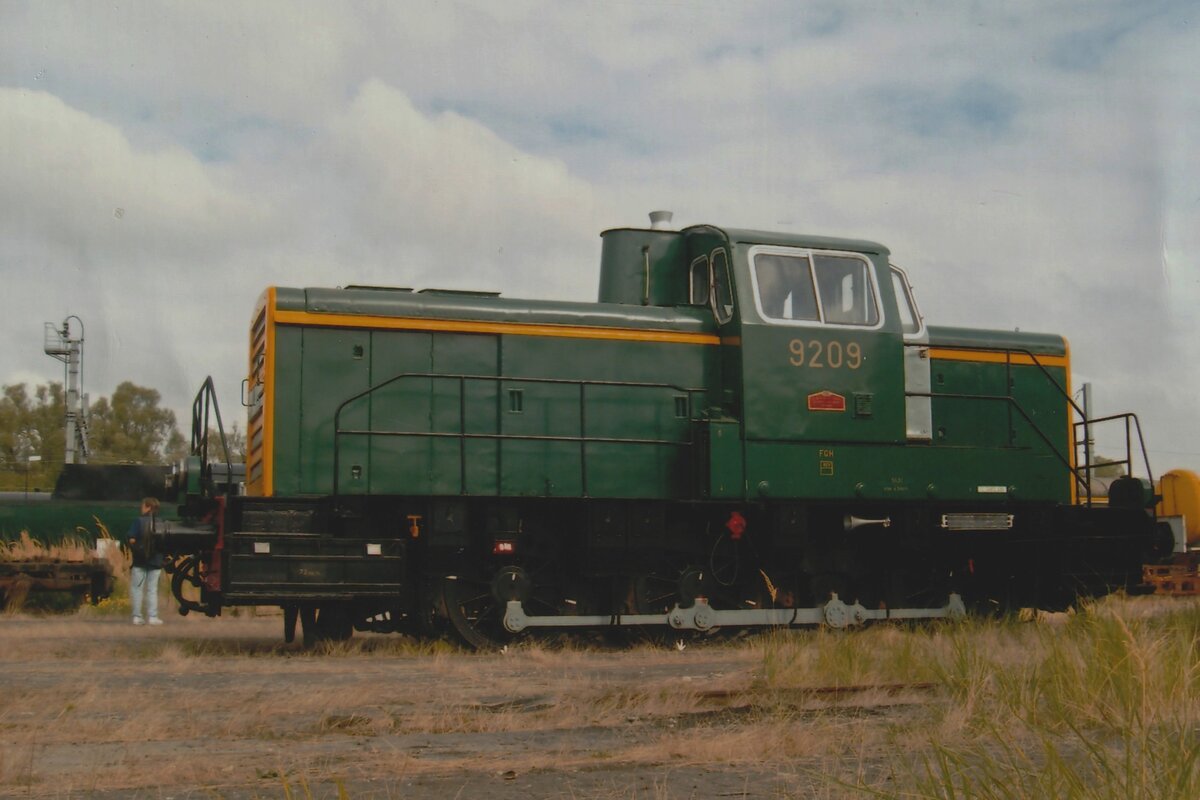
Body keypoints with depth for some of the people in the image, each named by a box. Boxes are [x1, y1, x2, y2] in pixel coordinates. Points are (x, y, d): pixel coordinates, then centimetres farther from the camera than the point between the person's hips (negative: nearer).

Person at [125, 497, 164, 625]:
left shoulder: (139, 521, -9)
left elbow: (131, 540, -16)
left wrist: (133, 548, 3)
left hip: (140, 560, -2)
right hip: (155, 561, 2)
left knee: (137, 589, 8)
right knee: (152, 589, 8)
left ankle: (137, 616, 6)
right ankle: (152, 616, 6)